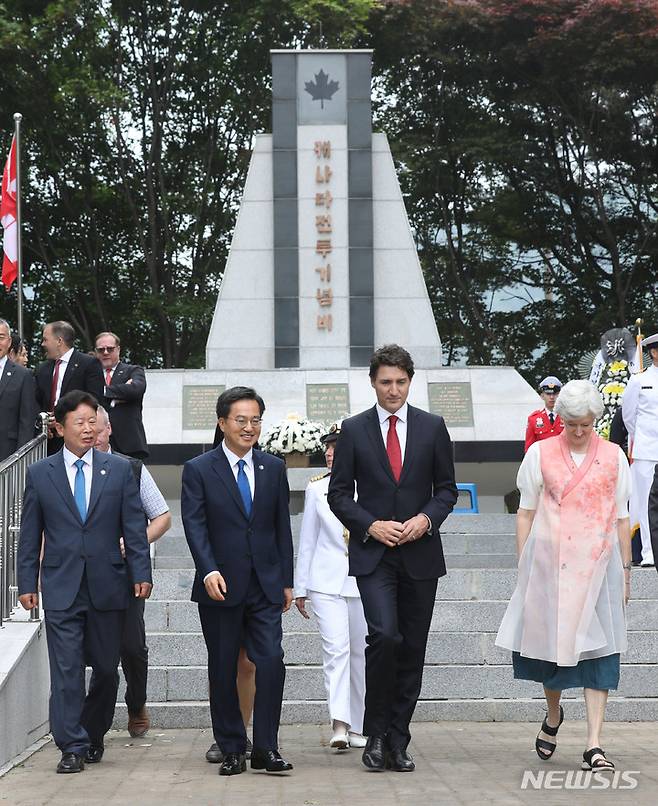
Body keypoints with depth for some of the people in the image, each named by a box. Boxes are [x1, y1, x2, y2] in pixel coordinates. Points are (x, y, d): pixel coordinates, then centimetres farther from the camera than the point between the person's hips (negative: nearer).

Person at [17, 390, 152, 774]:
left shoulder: (119, 470, 5)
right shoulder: (40, 474, 5)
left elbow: (134, 527, 4)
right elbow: (30, 536, 7)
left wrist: (141, 574, -4)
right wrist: (27, 583, 2)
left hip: (107, 586, 1)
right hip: (61, 588, -1)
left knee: (106, 669, 8)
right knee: (66, 670, -4)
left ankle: (94, 735, 27)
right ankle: (72, 746, 0)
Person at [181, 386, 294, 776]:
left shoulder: (274, 468, 10)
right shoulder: (198, 470, -1)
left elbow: (282, 526, 11)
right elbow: (194, 526, -8)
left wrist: (287, 580, 9)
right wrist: (209, 571, -22)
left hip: (265, 586, 2)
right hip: (221, 586, -2)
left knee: (272, 662, -9)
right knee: (223, 671, 5)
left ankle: (266, 747, -1)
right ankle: (232, 750, 14)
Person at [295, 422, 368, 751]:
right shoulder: (316, 488, 7)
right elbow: (307, 540, 12)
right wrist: (300, 587, 11)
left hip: (364, 581, 0)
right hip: (326, 580, 0)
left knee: (360, 653, 6)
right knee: (336, 649, -15)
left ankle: (357, 728, 16)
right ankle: (339, 726, -21)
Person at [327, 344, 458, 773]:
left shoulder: (432, 427, 5)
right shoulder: (354, 430, 2)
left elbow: (447, 488, 9)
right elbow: (339, 493, 4)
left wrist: (426, 518, -9)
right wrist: (371, 525, -11)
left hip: (420, 554, 2)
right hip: (373, 555, -2)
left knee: (412, 650, 5)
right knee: (385, 637, -19)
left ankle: (398, 741, 15)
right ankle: (376, 733, -3)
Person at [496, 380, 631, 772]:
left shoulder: (613, 457, 7)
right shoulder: (540, 454, 5)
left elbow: (621, 517, 9)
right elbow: (526, 513, 7)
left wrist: (625, 569, 7)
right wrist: (524, 568, 3)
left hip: (598, 563, 0)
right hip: (549, 562, 0)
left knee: (598, 649, -5)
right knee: (551, 641, 7)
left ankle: (594, 745, -6)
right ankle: (554, 714, 36)